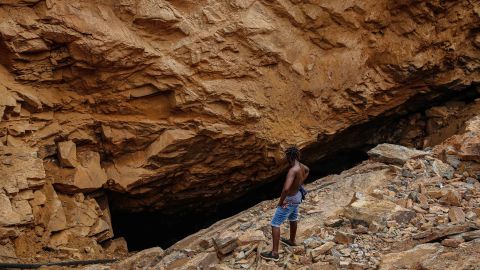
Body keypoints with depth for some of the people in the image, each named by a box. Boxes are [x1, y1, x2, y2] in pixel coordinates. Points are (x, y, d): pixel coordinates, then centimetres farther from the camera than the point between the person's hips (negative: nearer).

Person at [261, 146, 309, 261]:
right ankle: (292, 241, 53)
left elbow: (286, 188, -44)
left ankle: (274, 253, -1)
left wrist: (281, 201, -28)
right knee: (293, 219, 30)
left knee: (275, 224, -2)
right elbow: (307, 170, 22)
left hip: (289, 200, -9)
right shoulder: (301, 166, -6)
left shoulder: (293, 170, -34)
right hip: (297, 195, 9)